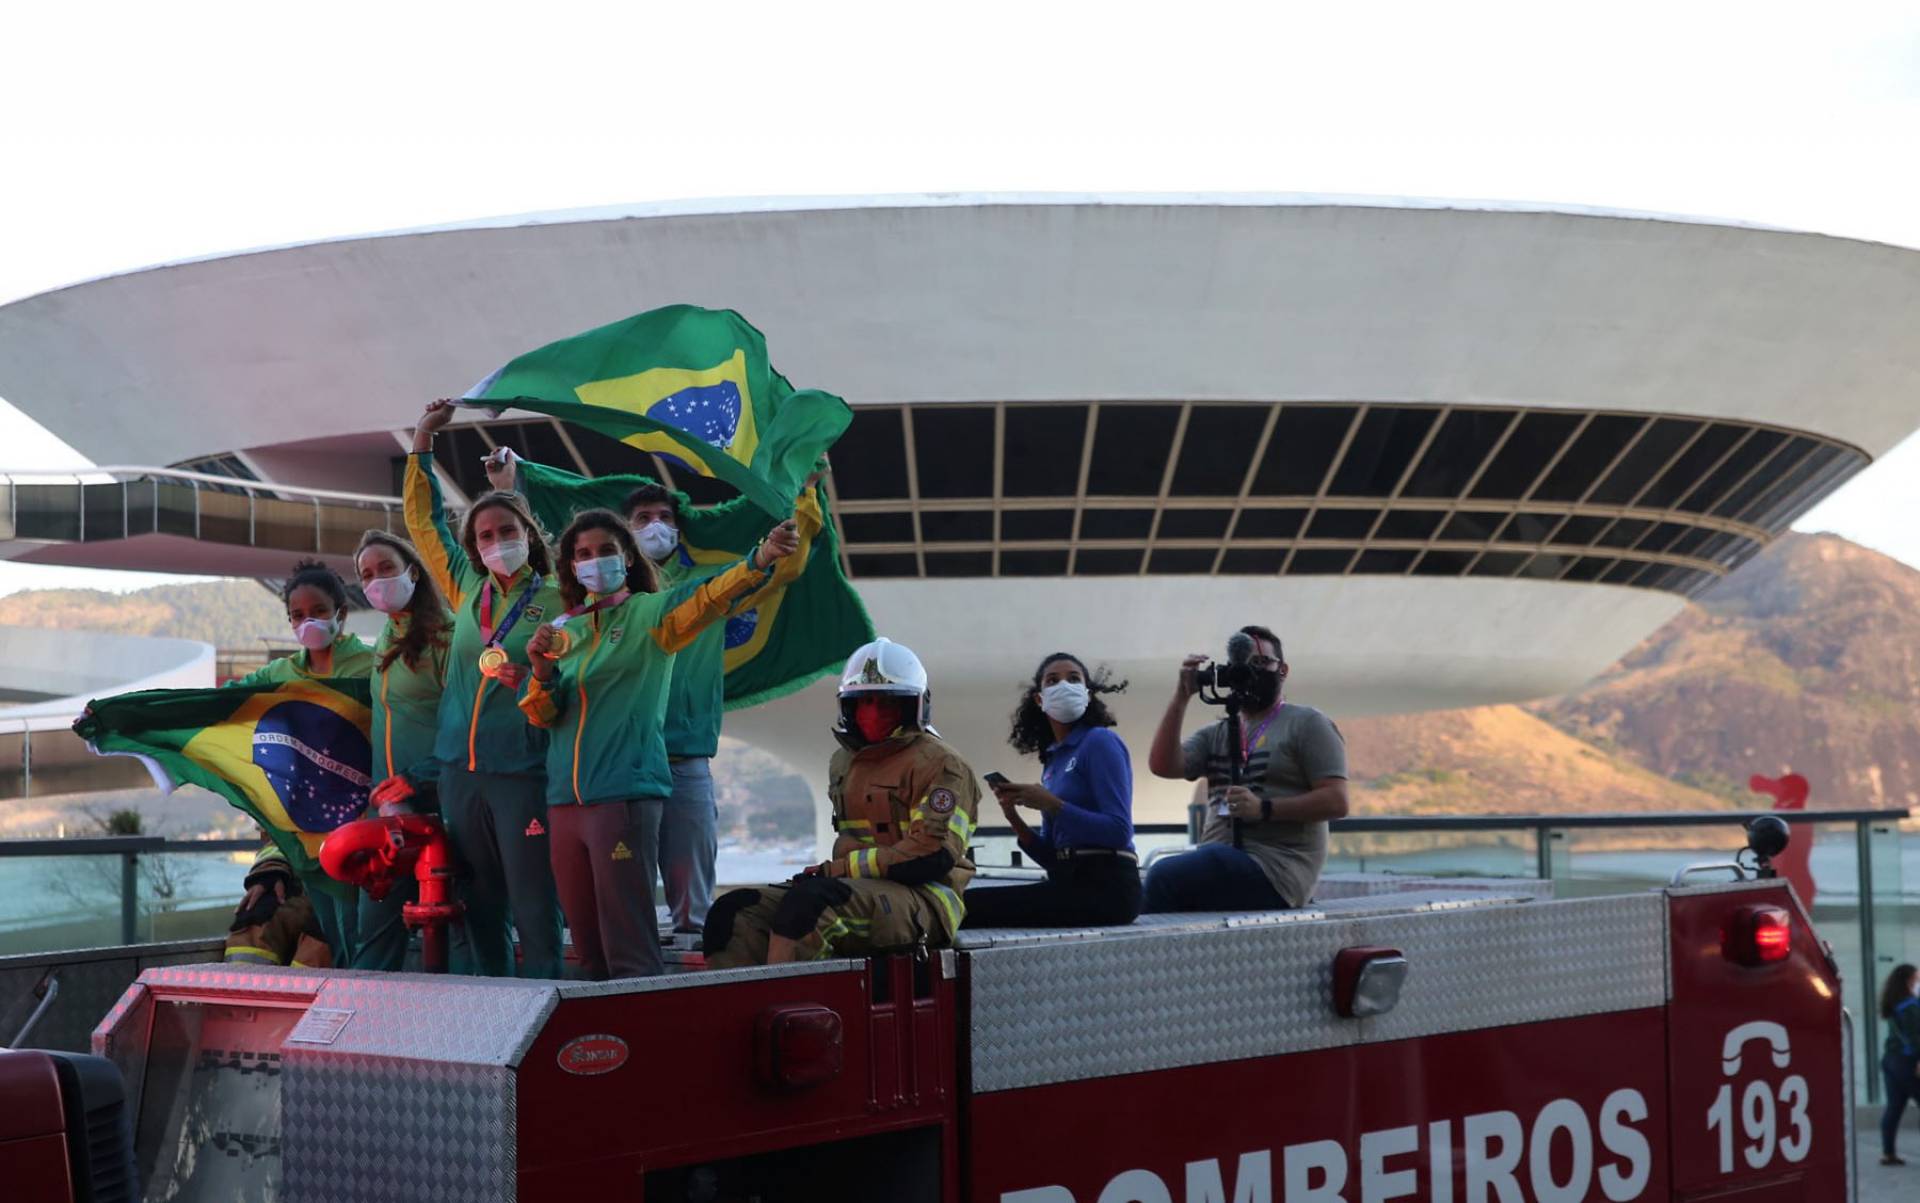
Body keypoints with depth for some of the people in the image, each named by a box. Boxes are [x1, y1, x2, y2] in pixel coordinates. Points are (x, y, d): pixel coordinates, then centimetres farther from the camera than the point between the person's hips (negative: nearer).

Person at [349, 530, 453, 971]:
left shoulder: (445, 634, -6)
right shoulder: (384, 644, 19)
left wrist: (416, 782, -16)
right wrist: (385, 794, 13)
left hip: (440, 802, -8)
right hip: (391, 803, 8)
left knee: (461, 923, -4)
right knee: (377, 930, 4)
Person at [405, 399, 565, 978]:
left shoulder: (555, 600, -1)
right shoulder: (468, 589, 13)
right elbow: (423, 522, 23)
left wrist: (531, 681, -19)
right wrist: (423, 441, 21)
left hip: (523, 770, -5)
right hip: (461, 770, 5)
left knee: (534, 905, -6)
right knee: (479, 908, 9)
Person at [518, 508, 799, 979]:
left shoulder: (648, 614, 1)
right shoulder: (564, 629, 16)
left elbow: (705, 598, -19)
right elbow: (541, 715, 12)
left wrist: (760, 559, -37)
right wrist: (543, 670, -9)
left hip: (625, 794, -6)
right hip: (564, 799, 6)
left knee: (630, 948, -9)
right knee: (589, 949, 11)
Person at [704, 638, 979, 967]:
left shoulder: (938, 764, -5)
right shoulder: (844, 762, 22)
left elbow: (932, 856, -15)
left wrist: (834, 869, -14)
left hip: (924, 900, -8)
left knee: (810, 902, -36)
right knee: (734, 912, -12)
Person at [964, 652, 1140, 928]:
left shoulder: (1100, 742, -2)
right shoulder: (1053, 758, 20)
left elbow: (1119, 830, -13)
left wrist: (1052, 805, -15)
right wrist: (1015, 821, 1)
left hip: (1106, 887, -8)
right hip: (1069, 884, 8)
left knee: (972, 905, -24)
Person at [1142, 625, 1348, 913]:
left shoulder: (1306, 724, 6)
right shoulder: (1215, 734, 22)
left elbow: (1336, 802, -4)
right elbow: (1163, 766, 5)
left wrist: (1263, 808, -15)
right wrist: (1181, 697, -1)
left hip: (1274, 871, -6)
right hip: (1220, 864, 6)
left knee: (1166, 876, -27)